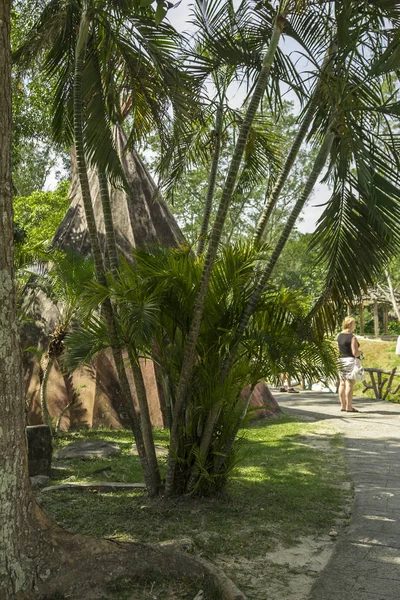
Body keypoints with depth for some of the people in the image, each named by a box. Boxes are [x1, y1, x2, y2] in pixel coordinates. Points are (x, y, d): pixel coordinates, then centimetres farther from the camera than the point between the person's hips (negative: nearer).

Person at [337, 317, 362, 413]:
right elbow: (355, 353, -18)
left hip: (341, 361, 8)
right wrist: (360, 353, 2)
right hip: (351, 361, -8)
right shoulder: (352, 337, -15)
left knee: (343, 383, 12)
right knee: (350, 384, -4)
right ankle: (349, 407, -2)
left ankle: (343, 405, 18)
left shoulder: (339, 336, 7)